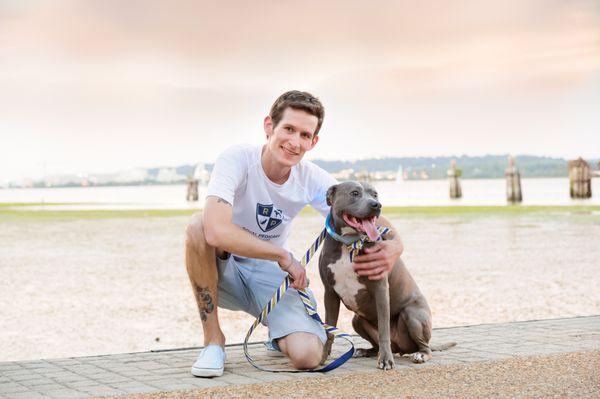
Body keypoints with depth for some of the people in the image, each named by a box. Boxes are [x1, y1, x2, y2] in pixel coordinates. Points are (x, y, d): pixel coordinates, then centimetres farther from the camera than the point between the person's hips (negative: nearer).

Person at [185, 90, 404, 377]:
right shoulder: (237, 160, -23)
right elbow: (216, 232, -39)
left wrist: (394, 246, -31)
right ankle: (213, 340, -17)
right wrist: (284, 255, -31)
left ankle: (278, 333, 17)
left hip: (271, 277, 2)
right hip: (224, 270, -2)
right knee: (199, 225, -35)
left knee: (307, 356, -24)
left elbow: (373, 219, -6)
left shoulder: (313, 180, -11)